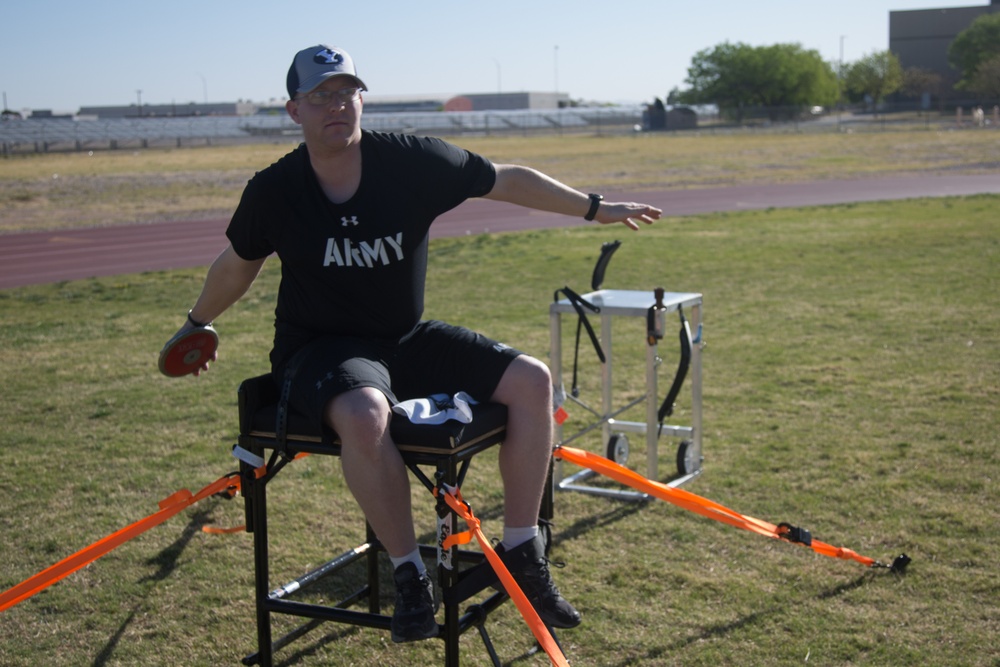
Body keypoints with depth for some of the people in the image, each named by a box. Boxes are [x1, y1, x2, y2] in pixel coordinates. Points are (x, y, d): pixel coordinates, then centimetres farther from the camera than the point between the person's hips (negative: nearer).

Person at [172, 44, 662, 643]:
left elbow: (509, 181, 3)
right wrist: (197, 324, 24)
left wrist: (597, 208, 9)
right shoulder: (274, 191, -10)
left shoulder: (415, 161, -10)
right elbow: (238, 265, 9)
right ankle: (410, 575, -17)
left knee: (531, 381, -13)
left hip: (409, 339, 4)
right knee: (366, 414, -39)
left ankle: (522, 556, 0)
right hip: (322, 347, -3)